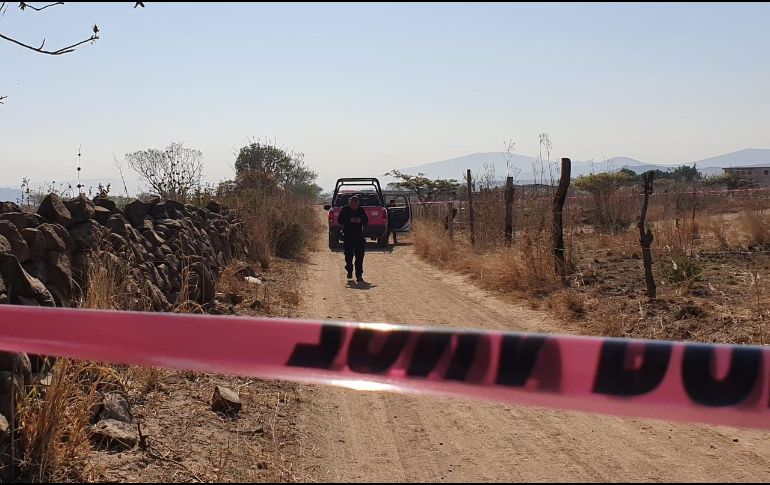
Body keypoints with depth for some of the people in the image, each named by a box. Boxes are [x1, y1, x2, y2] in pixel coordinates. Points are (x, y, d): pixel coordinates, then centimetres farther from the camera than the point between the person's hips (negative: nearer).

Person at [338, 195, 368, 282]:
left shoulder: (361, 210, 7)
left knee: (359, 255, -6)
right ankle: (349, 271, 27)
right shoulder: (345, 210, 0)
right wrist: (349, 220, -20)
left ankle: (359, 275, -5)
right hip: (348, 236, -1)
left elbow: (366, 221, 8)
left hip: (359, 236, 1)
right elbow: (340, 221, -5)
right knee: (349, 254, 3)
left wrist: (360, 220, -13)